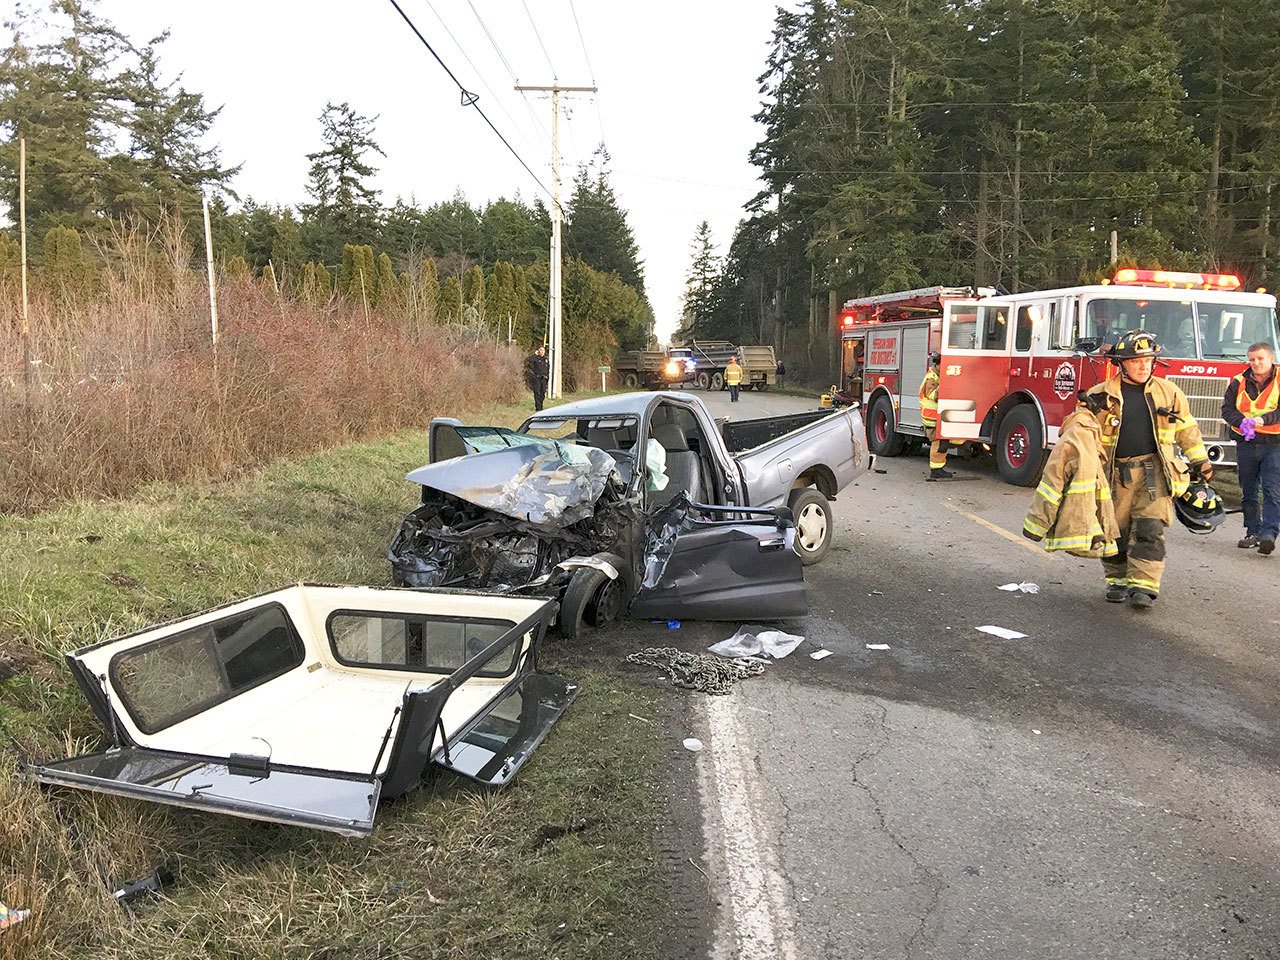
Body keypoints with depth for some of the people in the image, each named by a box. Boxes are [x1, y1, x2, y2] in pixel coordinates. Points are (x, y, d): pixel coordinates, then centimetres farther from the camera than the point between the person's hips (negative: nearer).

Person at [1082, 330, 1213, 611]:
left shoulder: (1168, 392, 10)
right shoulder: (1102, 395, 2)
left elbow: (1187, 428, 20)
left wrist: (1200, 460, 22)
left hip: (1154, 471, 1)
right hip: (1115, 473, 0)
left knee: (1150, 529, -9)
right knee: (1115, 530, 5)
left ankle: (1143, 585, -7)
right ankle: (1117, 580, 22)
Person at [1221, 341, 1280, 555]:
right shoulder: (1239, 383, 7)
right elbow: (1227, 409, -1)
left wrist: (1262, 420, -28)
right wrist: (1243, 422, -19)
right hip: (1246, 444, 3)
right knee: (1248, 493, 11)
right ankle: (1253, 532, 21)